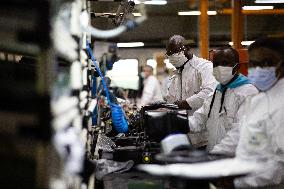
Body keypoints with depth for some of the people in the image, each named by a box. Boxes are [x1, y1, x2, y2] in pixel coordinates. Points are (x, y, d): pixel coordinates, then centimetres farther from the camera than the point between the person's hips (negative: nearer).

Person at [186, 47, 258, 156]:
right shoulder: (217, 91, 19)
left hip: (235, 159, -7)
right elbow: (201, 116, 15)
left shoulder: (248, 91, -8)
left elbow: (240, 132, -17)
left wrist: (217, 152, -23)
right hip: (213, 156, 7)